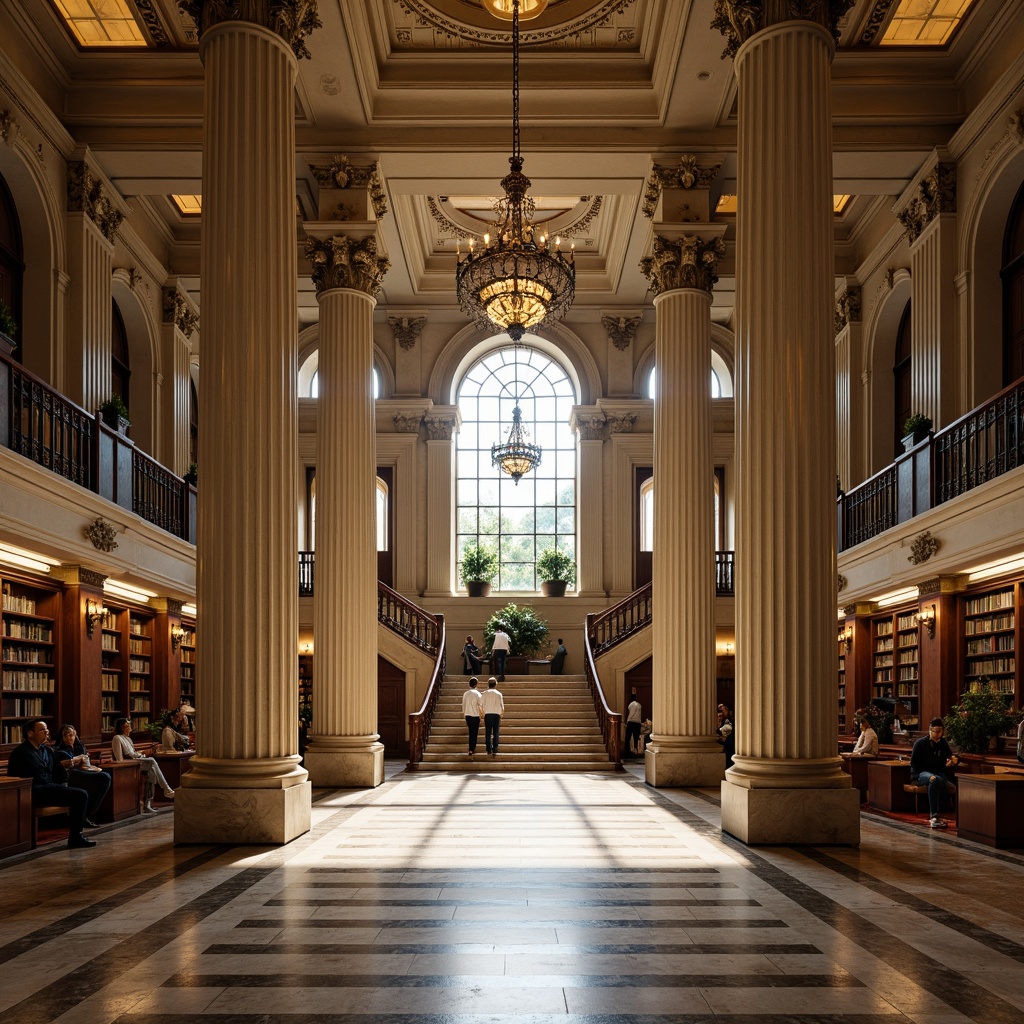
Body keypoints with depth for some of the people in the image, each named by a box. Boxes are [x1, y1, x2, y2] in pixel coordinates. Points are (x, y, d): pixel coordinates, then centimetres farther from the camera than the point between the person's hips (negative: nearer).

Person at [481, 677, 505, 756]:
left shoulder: (484, 694, 1)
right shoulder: (498, 694, 0)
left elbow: (481, 705, -2)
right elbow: (501, 706, -3)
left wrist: (483, 714, 11)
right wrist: (501, 714, 13)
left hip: (487, 715, 1)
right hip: (496, 715, -1)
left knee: (488, 733, 9)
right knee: (495, 733, 0)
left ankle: (489, 750, 11)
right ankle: (494, 750, -8)